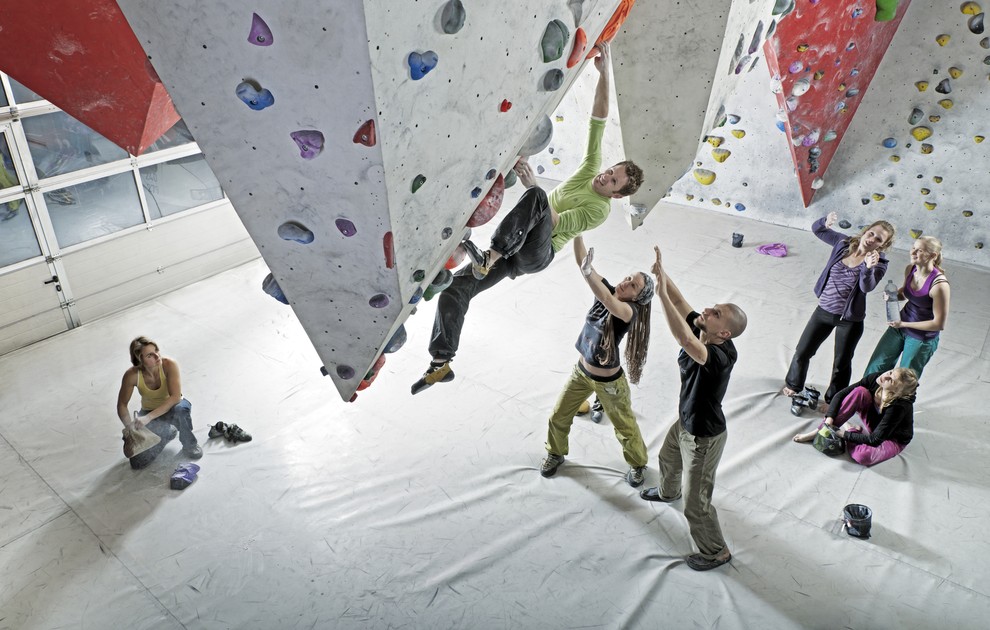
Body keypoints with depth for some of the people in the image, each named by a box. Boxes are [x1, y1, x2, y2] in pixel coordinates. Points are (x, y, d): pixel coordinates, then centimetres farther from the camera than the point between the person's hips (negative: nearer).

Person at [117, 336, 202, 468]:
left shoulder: (169, 365, -28)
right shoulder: (132, 375, -23)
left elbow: (176, 397, -33)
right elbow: (122, 404, -10)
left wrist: (148, 417, -40)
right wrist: (129, 426, -27)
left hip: (171, 409, -2)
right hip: (149, 414, 2)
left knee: (182, 408, -40)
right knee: (138, 462, -13)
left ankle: (189, 444, -10)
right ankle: (166, 432, 17)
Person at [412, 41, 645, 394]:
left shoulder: (600, 210, -6)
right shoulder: (591, 168, 11)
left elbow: (557, 223, -17)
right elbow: (598, 118, 7)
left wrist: (532, 187, -25)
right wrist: (603, 74, -2)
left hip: (537, 252, -6)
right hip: (514, 248, 6)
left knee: (538, 196, -35)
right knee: (455, 290, -6)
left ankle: (489, 257, -43)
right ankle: (441, 364, 4)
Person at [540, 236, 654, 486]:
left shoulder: (630, 311, -27)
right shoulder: (607, 291, -12)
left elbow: (610, 303, -52)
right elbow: (581, 259, -20)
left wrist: (588, 271, -61)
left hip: (608, 382, -5)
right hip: (582, 371, 6)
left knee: (625, 428, 17)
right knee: (558, 417, 17)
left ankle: (638, 463, 46)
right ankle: (555, 453, 46)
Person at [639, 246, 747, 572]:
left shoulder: (722, 355, -40)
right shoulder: (701, 333, -17)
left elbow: (685, 341, -58)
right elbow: (680, 302, -13)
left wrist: (661, 294, -60)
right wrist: (661, 272, -28)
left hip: (704, 436, -9)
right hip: (684, 422, 9)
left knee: (696, 503, 10)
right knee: (668, 460, 37)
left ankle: (716, 552, 37)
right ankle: (667, 492, 71)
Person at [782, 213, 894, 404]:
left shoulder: (879, 263, -17)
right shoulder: (844, 243, -7)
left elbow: (867, 287, -34)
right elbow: (817, 230, 2)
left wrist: (868, 268, -53)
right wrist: (825, 222, -20)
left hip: (850, 319, -3)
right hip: (824, 310, 3)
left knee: (841, 363, 15)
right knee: (802, 352, 16)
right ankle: (793, 385, 42)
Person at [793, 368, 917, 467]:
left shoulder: (900, 406, -35)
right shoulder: (875, 378, -23)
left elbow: (875, 440, -31)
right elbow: (841, 395, -16)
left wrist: (844, 434, -27)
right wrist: (829, 418, -28)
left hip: (893, 439, -5)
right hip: (873, 423, 5)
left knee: (863, 455, -38)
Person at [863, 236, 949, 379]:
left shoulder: (939, 284, -29)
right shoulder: (910, 269, -9)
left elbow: (939, 324, -23)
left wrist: (904, 324, -21)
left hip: (922, 339, -6)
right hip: (899, 326, 6)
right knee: (875, 369, 13)